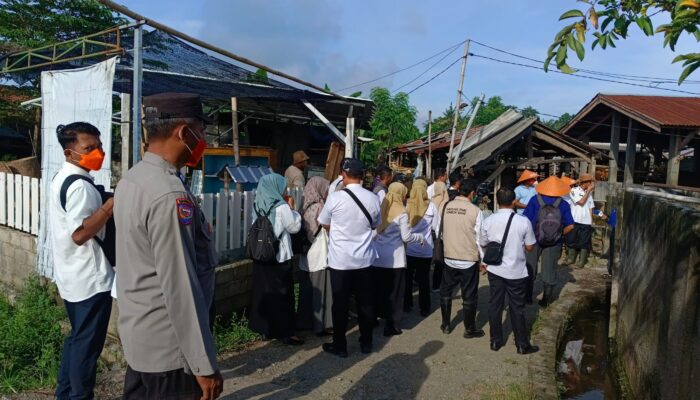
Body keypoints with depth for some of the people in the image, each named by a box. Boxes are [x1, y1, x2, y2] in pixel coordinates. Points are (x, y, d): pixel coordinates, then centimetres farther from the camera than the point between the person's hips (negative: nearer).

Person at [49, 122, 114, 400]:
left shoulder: (62, 179, 12)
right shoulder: (80, 186, -20)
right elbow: (80, 233, -27)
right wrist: (111, 205, -28)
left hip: (72, 276, 10)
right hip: (89, 278, -10)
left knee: (76, 338, 21)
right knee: (88, 343, 2)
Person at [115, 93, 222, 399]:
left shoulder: (131, 179, 4)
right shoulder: (170, 195, -25)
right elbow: (179, 288, -26)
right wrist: (204, 364, -20)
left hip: (138, 336, 9)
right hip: (169, 349, -9)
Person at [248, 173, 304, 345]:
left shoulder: (258, 205, 2)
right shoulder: (281, 207, -16)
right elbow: (295, 227, -7)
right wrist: (292, 207, 3)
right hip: (279, 256, -6)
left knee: (263, 291, 14)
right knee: (282, 294, 3)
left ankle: (264, 328, 24)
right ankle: (285, 332, 10)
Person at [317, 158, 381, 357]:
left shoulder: (335, 197, -14)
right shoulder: (373, 198, -4)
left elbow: (325, 225, 1)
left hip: (340, 259, -3)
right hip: (364, 258, 3)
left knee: (340, 303, 8)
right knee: (365, 301, 14)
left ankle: (339, 346, 18)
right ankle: (366, 343, 26)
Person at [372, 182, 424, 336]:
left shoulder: (380, 209, 3)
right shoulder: (401, 213, -10)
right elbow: (406, 237, -9)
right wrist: (420, 237, 7)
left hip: (378, 255, 5)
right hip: (394, 257, -5)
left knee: (377, 288, 14)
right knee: (394, 291, 6)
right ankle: (390, 325, 11)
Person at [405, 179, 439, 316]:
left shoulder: (406, 205, -8)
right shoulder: (431, 206, -9)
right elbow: (436, 227, -3)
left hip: (408, 248, 1)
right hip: (425, 249, -1)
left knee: (407, 278, 15)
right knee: (424, 279, 10)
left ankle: (406, 305, 23)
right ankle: (424, 308, 17)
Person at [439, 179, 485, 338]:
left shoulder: (446, 207, -3)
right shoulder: (475, 210, -13)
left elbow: (441, 231, 4)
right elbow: (479, 237, -9)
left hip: (449, 257, 3)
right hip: (469, 259, -3)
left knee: (446, 291, 19)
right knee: (469, 295, 10)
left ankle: (445, 325, 28)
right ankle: (470, 329, 21)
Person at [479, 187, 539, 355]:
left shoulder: (488, 221, -9)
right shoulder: (523, 221, -15)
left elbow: (483, 244, 3)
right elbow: (530, 247, -6)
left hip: (495, 270, 2)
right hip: (516, 271, -2)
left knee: (495, 305, 14)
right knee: (517, 308, 10)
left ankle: (495, 341, 24)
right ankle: (522, 345, 22)